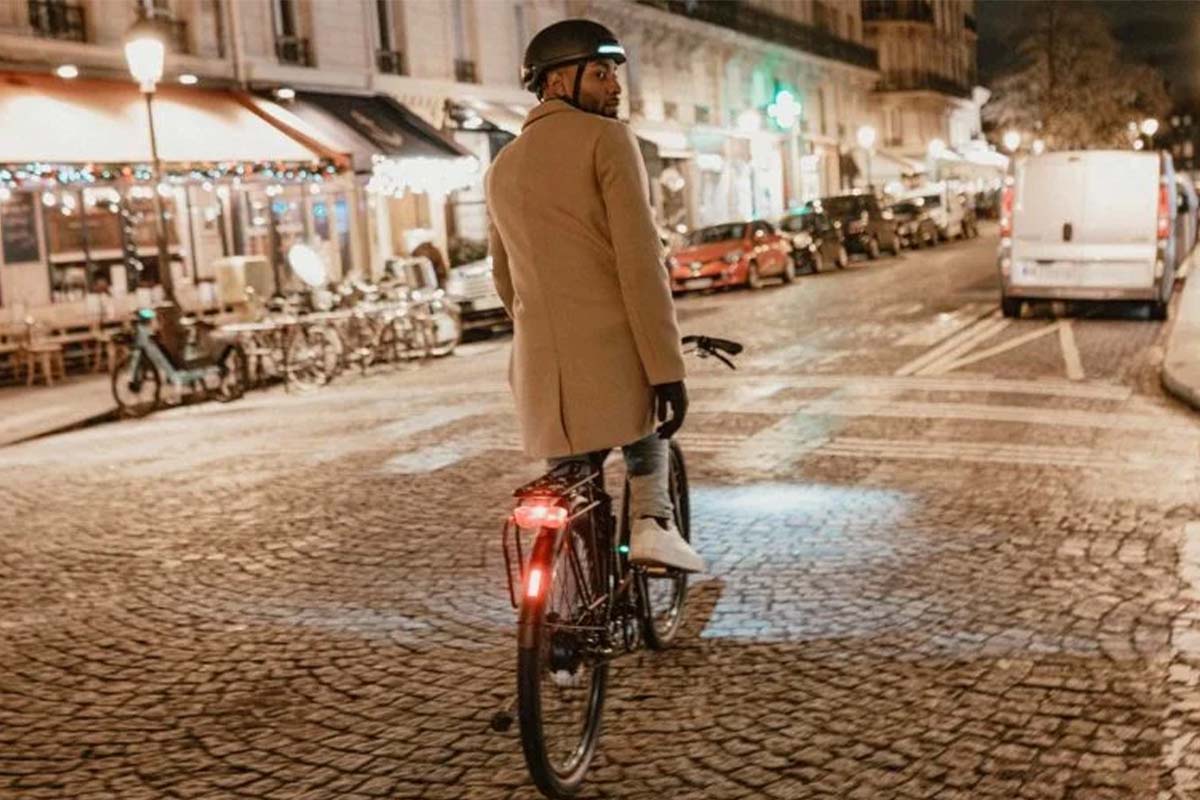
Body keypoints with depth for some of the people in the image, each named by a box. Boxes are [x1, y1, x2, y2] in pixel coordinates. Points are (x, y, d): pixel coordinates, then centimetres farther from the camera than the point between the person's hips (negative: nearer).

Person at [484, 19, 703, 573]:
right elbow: (639, 260, -13)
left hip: (541, 372, 5)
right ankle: (651, 522, 7)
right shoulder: (606, 138, -4)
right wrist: (667, 369, -13)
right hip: (613, 356, -5)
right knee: (646, 429, 27)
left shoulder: (501, 168, 18)